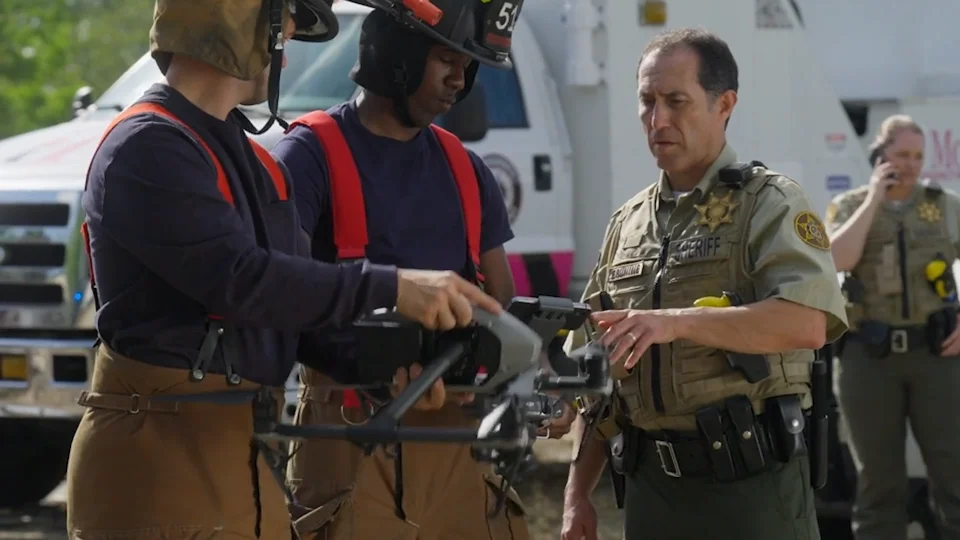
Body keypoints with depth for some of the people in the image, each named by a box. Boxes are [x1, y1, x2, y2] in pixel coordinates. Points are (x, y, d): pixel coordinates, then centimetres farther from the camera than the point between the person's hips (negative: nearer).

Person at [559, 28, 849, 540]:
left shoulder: (770, 203, -3)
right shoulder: (627, 223, 15)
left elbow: (808, 322, -22)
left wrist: (675, 322, -28)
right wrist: (577, 494, 11)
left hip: (753, 482, -5)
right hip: (651, 484, 5)